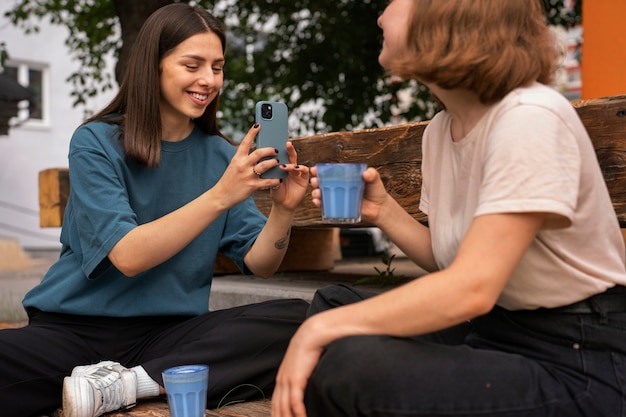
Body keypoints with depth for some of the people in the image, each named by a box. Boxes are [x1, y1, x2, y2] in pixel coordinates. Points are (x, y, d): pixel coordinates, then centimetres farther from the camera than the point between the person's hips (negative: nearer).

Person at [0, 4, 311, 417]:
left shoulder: (220, 155, 6)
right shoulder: (96, 143, -4)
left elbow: (259, 264, 1)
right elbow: (128, 256, -17)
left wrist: (283, 210, -18)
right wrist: (220, 196, -25)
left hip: (172, 332, 4)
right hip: (75, 330, -4)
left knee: (298, 321, -22)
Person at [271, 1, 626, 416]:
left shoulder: (530, 118, -20)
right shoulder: (440, 130, 6)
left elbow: (473, 288, -29)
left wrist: (318, 330, -26)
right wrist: (383, 210, 0)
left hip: (576, 366, -8)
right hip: (490, 330, 9)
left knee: (351, 367, -26)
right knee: (334, 302, 9)